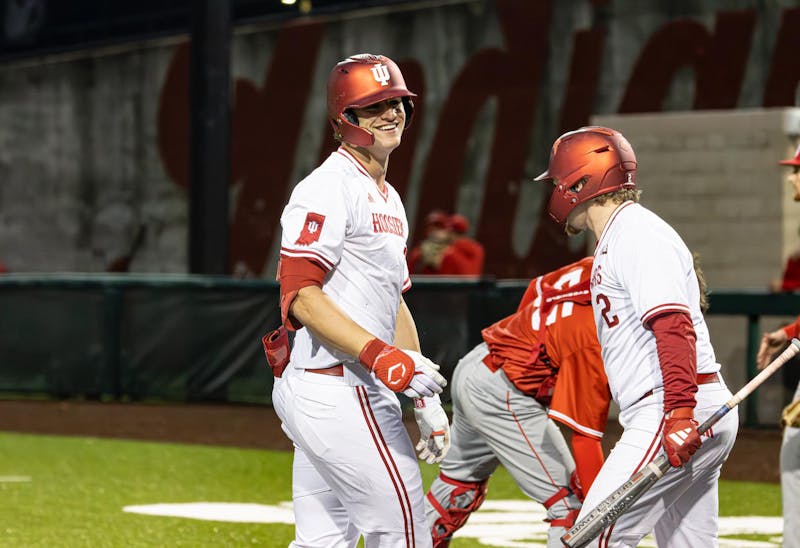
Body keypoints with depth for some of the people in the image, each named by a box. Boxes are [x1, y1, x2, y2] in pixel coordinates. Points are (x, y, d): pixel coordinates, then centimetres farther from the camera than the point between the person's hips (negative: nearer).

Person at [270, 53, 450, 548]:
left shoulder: (389, 200, 20)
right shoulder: (329, 190, -11)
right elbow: (301, 295, -20)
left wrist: (426, 397, 21)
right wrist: (384, 358, -26)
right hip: (335, 391, -10)